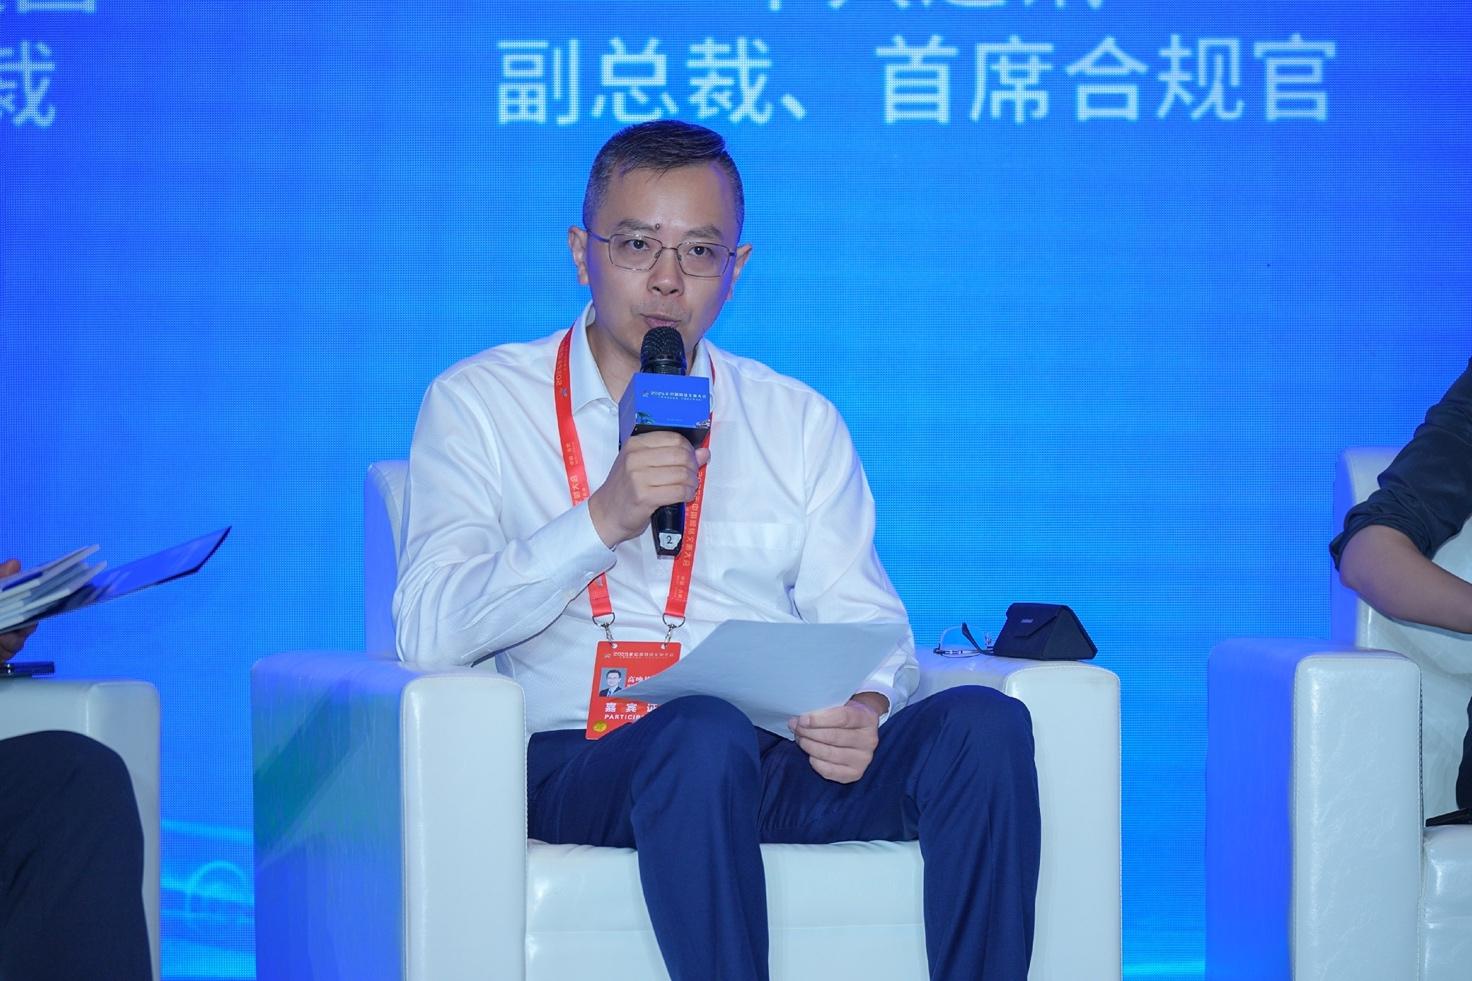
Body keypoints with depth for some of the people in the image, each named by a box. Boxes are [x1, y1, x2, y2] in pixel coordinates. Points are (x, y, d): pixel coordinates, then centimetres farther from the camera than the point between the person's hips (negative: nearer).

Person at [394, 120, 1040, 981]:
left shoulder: (799, 421, 21)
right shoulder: (480, 402, 10)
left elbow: (866, 623, 14)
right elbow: (429, 633, -3)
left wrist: (866, 708, -10)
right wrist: (604, 520, -16)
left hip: (781, 763, 4)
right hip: (582, 767, -4)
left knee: (986, 723, -24)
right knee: (706, 734, -37)